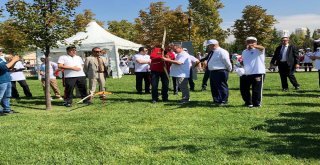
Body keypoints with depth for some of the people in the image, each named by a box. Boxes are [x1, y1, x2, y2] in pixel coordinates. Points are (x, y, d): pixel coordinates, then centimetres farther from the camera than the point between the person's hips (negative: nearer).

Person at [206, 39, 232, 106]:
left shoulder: (221, 52, -15)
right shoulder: (213, 52, 15)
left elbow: (227, 62, -12)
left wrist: (229, 69, -1)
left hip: (220, 72, -10)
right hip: (213, 72, 10)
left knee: (222, 87, -3)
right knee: (214, 87, 15)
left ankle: (223, 101, 5)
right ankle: (216, 101, 26)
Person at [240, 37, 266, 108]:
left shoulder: (258, 50, -3)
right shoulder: (244, 52, 19)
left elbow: (262, 48, -27)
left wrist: (253, 46, -47)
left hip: (258, 73, -6)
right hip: (246, 74, 7)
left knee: (256, 90, -2)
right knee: (243, 89, 12)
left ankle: (256, 104, 13)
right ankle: (248, 102, 29)